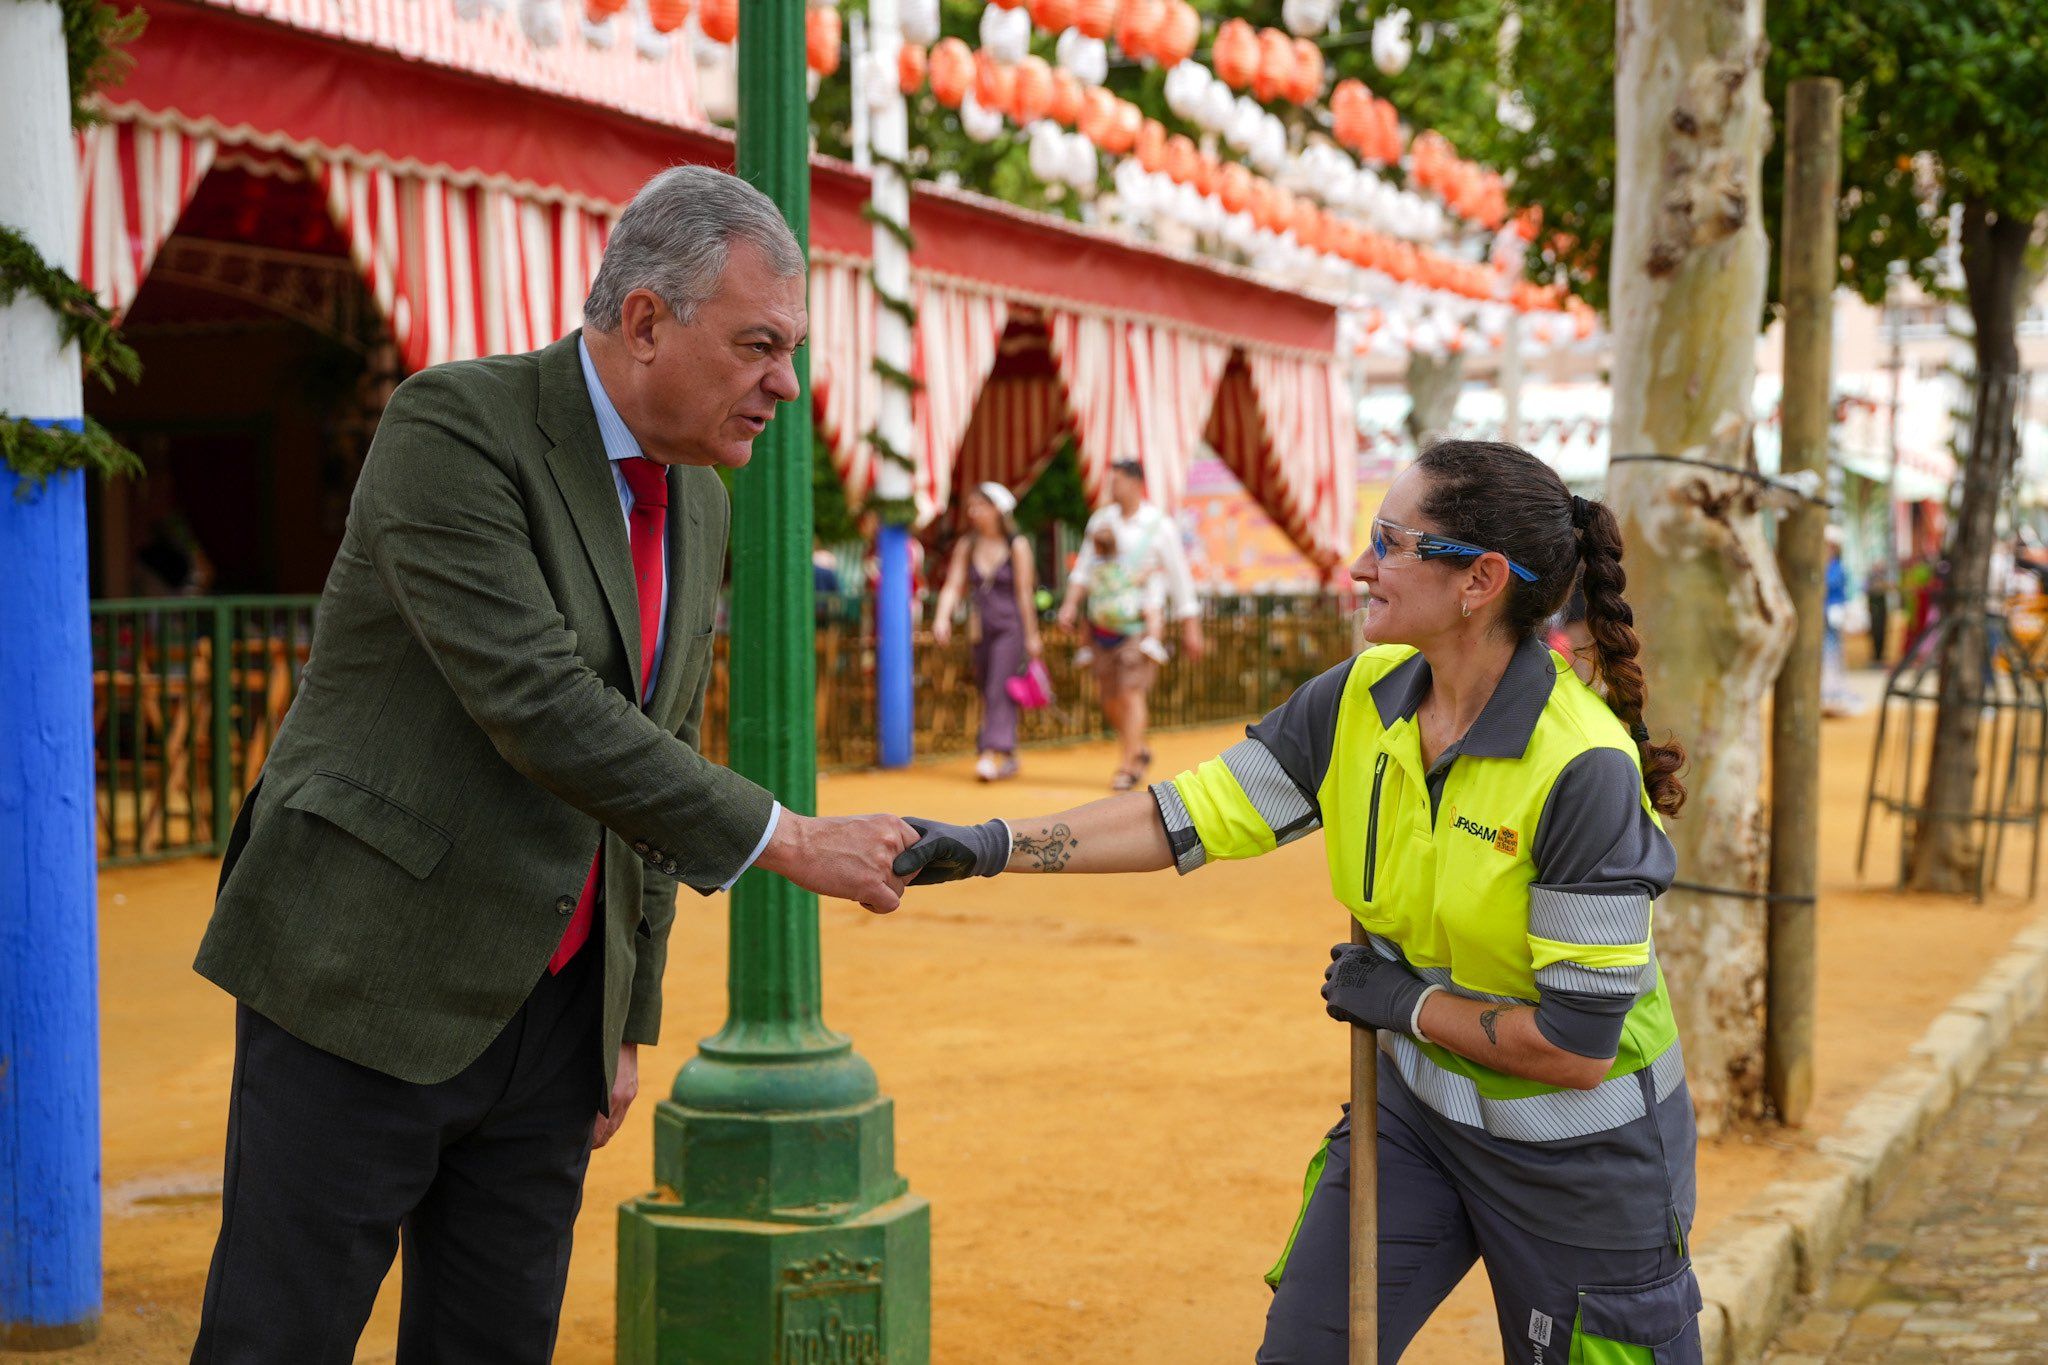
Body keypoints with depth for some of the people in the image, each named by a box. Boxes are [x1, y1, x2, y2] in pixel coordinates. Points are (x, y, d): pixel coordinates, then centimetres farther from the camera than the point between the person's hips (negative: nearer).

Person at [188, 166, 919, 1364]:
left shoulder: (698, 508, 9)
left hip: (551, 1016, 7)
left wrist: (632, 1019, 15)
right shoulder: (454, 427, -15)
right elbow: (533, 708, -24)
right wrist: (786, 841, -21)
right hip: (370, 984, -7)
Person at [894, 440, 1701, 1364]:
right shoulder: (1364, 699, -8)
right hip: (1421, 1104, 6)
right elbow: (1193, 814, -5)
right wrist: (993, 847, -14)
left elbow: (1577, 1049, -25)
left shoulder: (1585, 768, -28)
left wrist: (1401, 1001, -13)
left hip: (1576, 1143, -6)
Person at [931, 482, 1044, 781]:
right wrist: (942, 618, -17)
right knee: (987, 694, 9)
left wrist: (1032, 636, -1)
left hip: (1011, 628, -5)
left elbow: (1024, 593, -2)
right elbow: (953, 587, 1)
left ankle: (995, 754, -24)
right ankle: (1008, 757, 19)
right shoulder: (966, 546, 7)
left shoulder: (1017, 546, -3)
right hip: (982, 629, 5)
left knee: (1000, 691, -16)